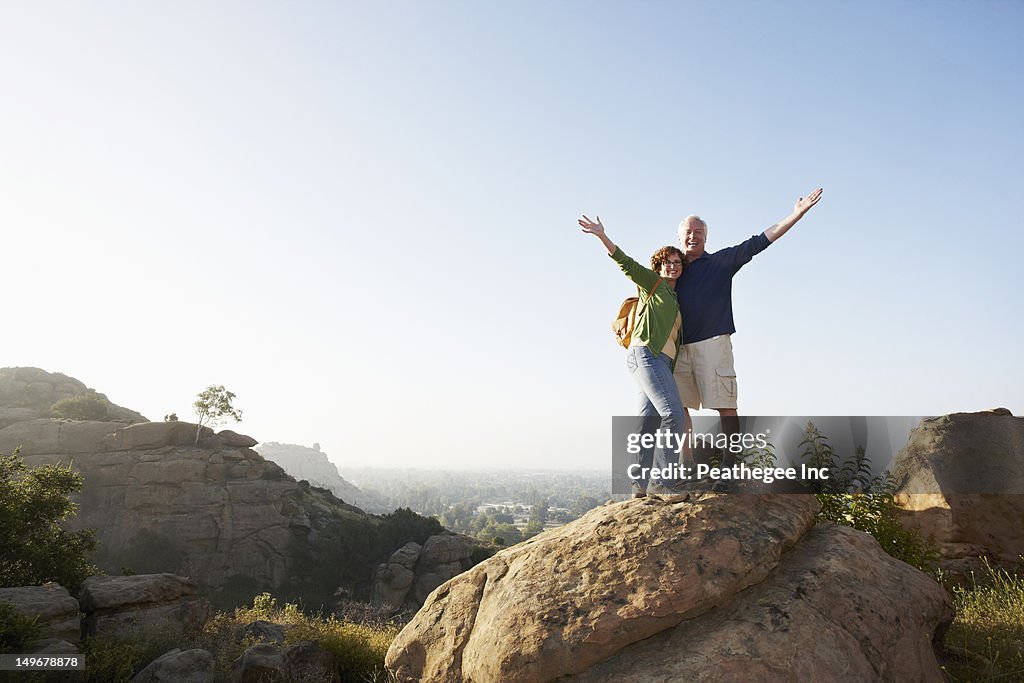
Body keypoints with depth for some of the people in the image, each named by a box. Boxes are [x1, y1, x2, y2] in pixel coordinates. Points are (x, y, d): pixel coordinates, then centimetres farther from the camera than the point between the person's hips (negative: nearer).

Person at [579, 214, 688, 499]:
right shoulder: (652, 283, 7)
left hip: (662, 362, 8)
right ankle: (662, 480, -17)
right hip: (646, 353, -8)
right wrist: (602, 236, -16)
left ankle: (640, 484, 3)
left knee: (649, 421, 3)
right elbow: (626, 263, -5)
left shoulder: (676, 299, 28)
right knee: (674, 414, -18)